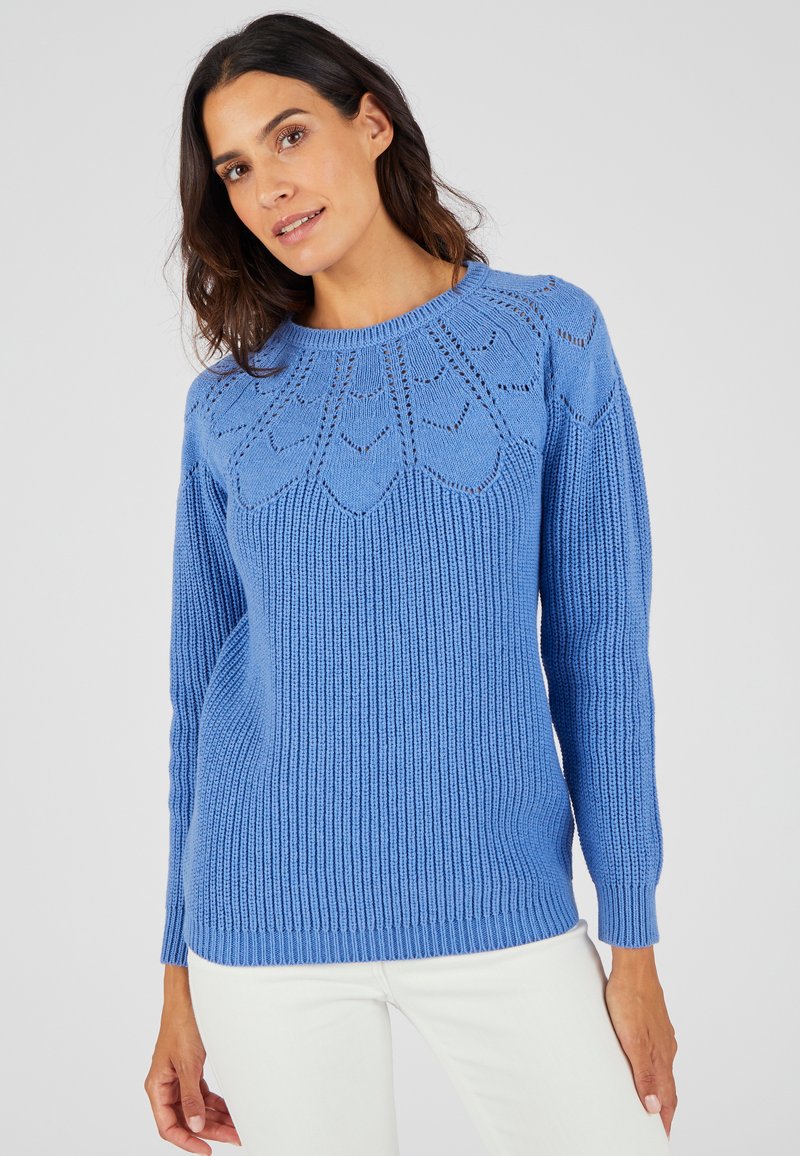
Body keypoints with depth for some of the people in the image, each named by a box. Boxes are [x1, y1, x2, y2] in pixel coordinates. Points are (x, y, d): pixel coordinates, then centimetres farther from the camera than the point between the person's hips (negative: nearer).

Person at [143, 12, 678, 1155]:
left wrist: (634, 937, -3)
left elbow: (599, 640, -1)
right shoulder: (229, 403, 4)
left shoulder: (549, 335, 0)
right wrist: (180, 982, 7)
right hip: (267, 920, 1)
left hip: (500, 906, -1)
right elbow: (200, 684, 7)